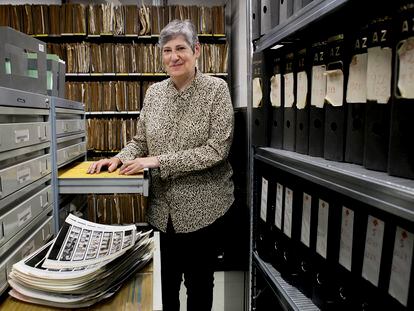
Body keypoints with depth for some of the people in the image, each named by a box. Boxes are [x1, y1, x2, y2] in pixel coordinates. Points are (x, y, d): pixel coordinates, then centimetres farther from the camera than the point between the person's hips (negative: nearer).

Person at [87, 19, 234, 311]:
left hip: (203, 207, -3)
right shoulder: (154, 92, 3)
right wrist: (119, 158, -10)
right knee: (165, 284, 18)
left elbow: (217, 149, -18)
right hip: (162, 208, 4)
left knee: (199, 284, 15)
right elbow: (140, 141, 11)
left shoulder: (216, 88, -10)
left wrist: (158, 161, -21)